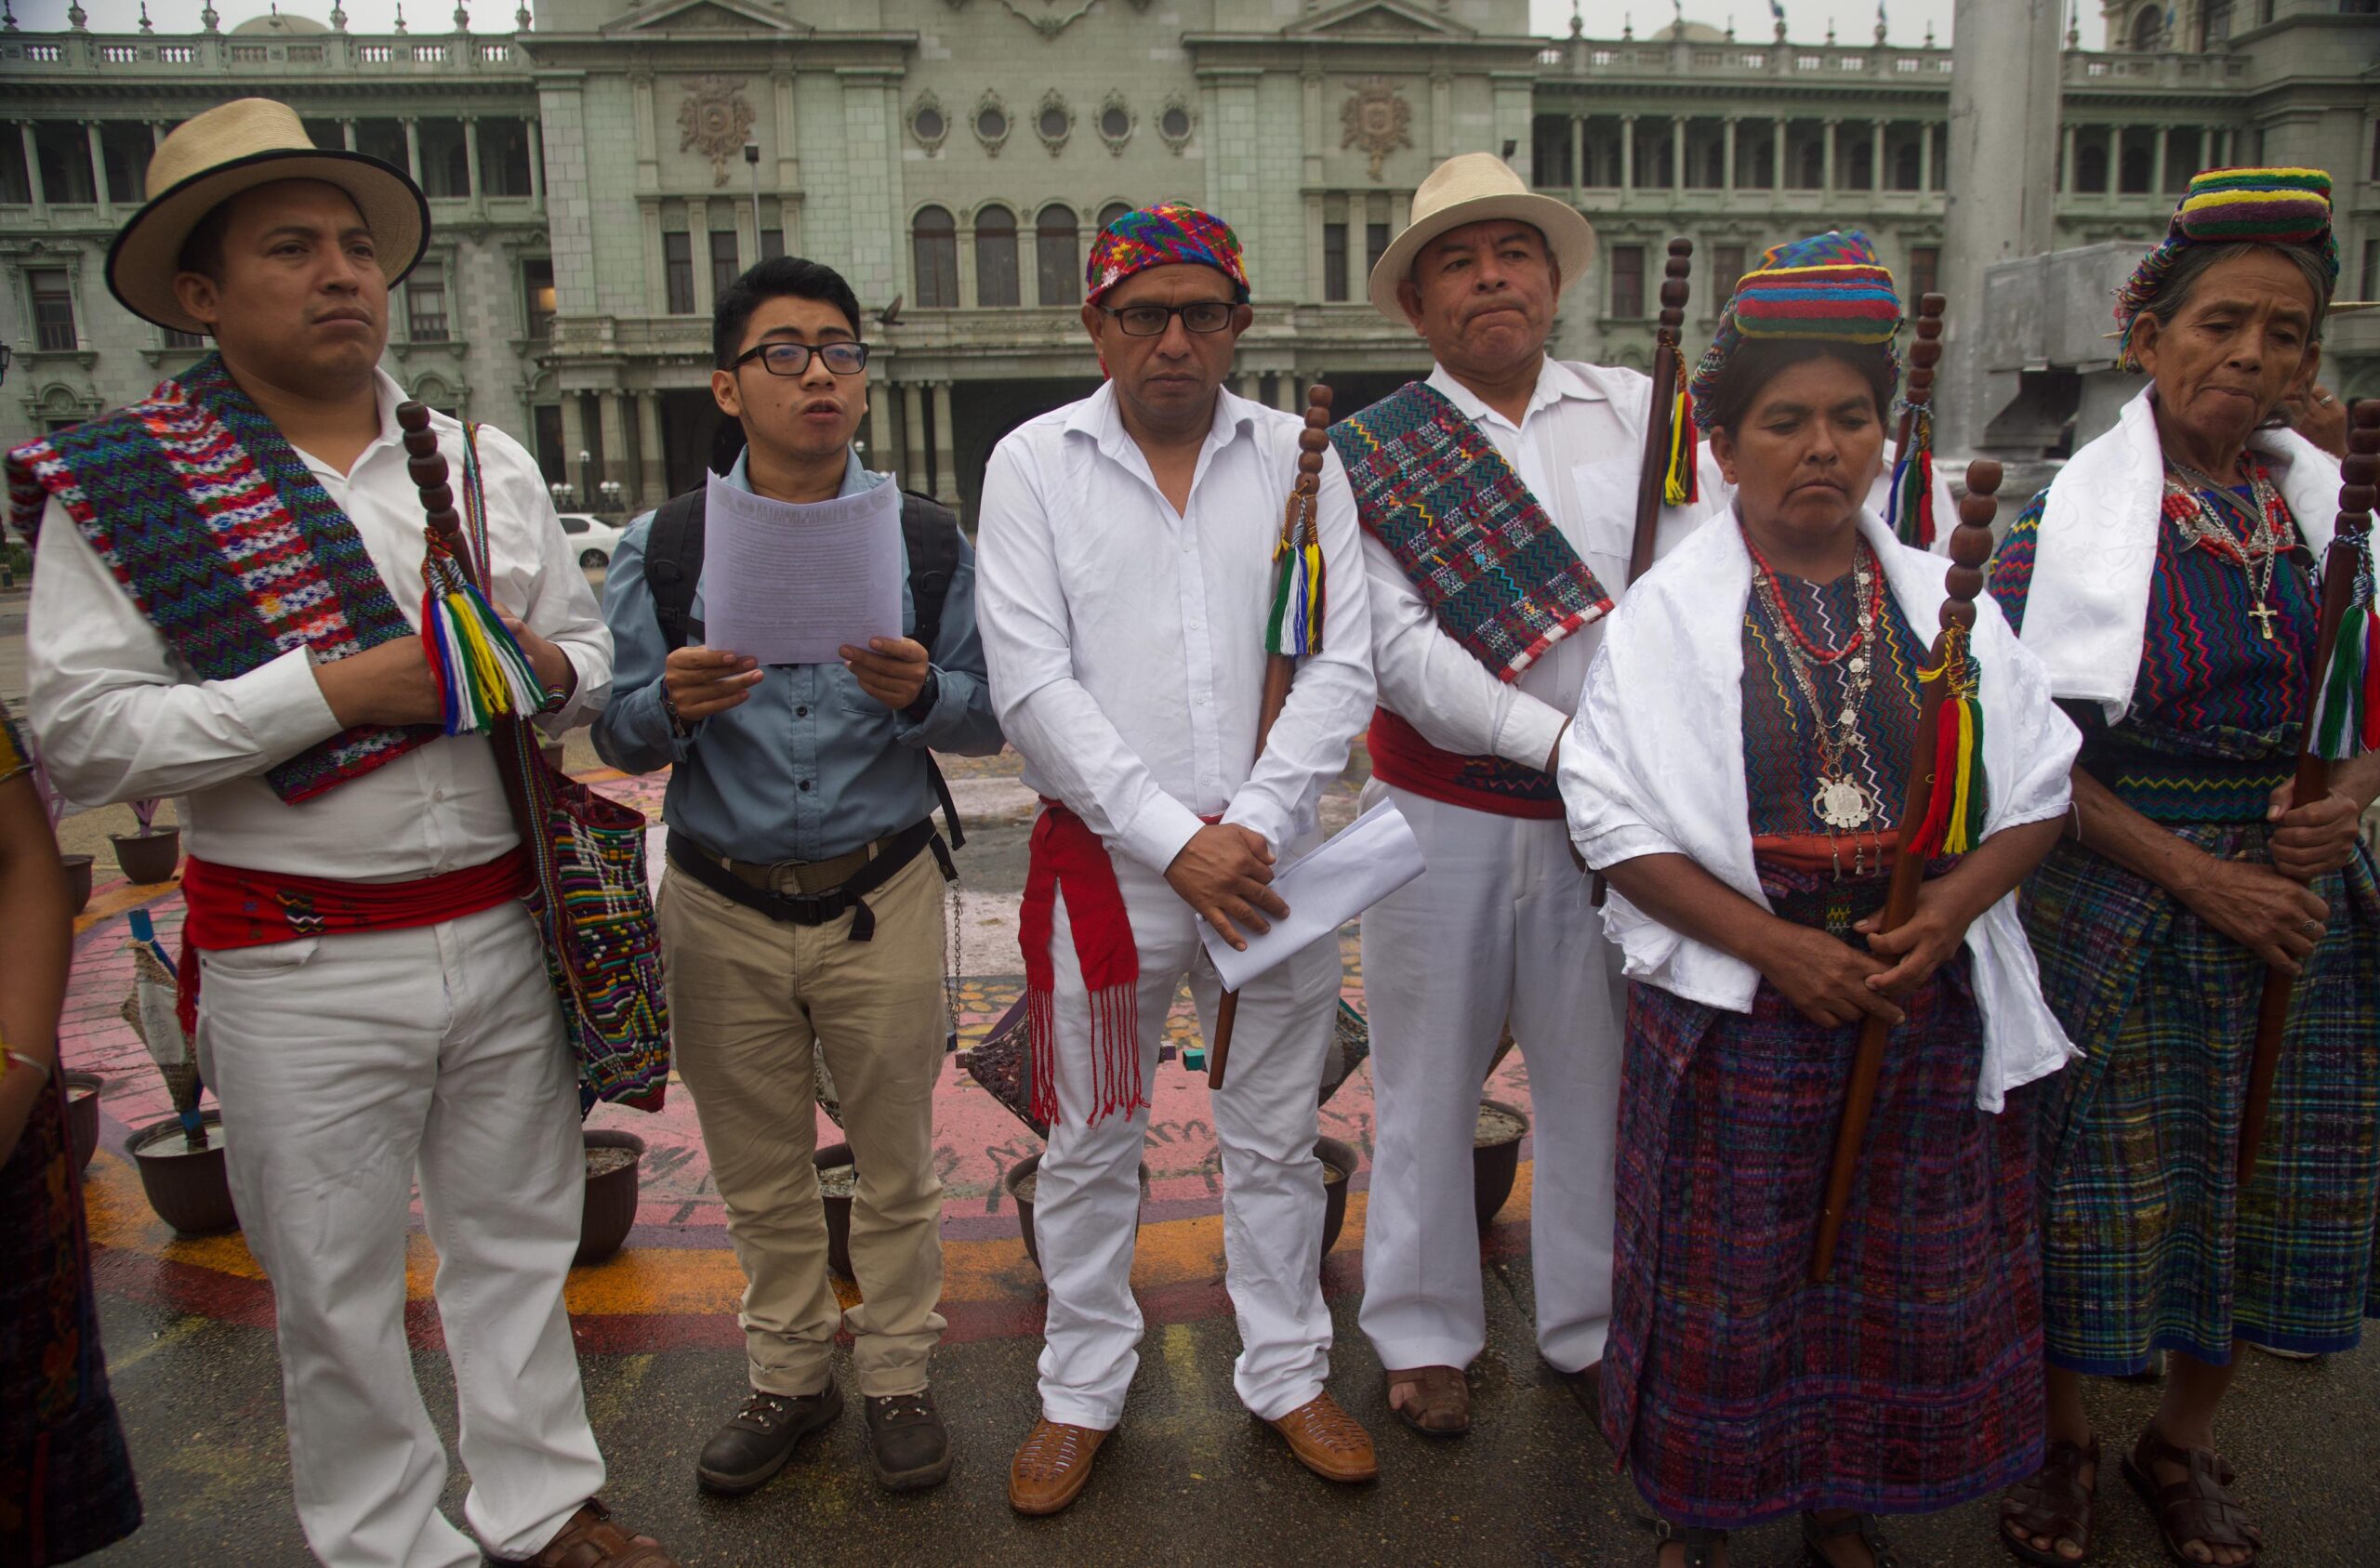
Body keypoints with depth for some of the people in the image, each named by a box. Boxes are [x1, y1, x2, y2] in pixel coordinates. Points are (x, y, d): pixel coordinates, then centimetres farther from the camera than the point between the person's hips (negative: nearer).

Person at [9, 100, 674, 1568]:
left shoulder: (489, 463, 8)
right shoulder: (118, 485, -4)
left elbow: (594, 652, 13)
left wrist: (550, 669, -11)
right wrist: (336, 688, -20)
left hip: (505, 934, 4)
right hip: (297, 967, -3)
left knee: (520, 1241, 17)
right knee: (338, 1293, 11)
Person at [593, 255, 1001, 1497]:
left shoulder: (928, 540, 0)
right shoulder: (662, 547, 0)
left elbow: (988, 720, -1)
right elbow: (617, 739, 0)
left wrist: (920, 692, -22)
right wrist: (673, 705, -22)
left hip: (882, 899, -1)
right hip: (723, 906, 1)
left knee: (895, 1162, 12)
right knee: (758, 1172, 16)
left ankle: (897, 1378, 33)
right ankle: (789, 1376, 38)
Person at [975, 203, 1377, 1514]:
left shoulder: (1297, 457, 4)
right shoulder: (1033, 463, 0)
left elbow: (1341, 662, -2)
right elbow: (1032, 686, -8)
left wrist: (1253, 828, -13)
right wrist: (1172, 842, -14)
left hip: (1270, 857, 2)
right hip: (1103, 855, -1)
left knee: (1275, 1138, 15)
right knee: (1090, 1146, 12)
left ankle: (1287, 1375, 34)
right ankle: (1082, 1391, 32)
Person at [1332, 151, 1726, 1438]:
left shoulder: (1641, 412, 6)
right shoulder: (1371, 452, -1)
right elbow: (1399, 648, -11)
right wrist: (1557, 740, -19)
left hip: (1614, 810, 2)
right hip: (1444, 811, -2)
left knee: (1598, 1077, 13)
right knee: (1428, 1083, 10)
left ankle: (1592, 1329, 33)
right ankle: (1424, 1332, 30)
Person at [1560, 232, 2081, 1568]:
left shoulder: (1947, 600, 4)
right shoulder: (1671, 612, -4)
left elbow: (2039, 792, 5)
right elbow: (1618, 819, -9)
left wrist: (1949, 910, -13)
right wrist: (1771, 942, -17)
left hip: (1926, 1004, 3)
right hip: (1734, 1009, -3)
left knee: (1900, 1284, 15)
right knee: (1726, 1290, 10)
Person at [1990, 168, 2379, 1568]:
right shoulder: (2068, 518, -9)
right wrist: (2202, 876, -15)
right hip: (2116, 901, -4)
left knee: (2265, 1179, 13)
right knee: (2100, 1175, 5)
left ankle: (2186, 1443, 36)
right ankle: (2066, 1437, 31)